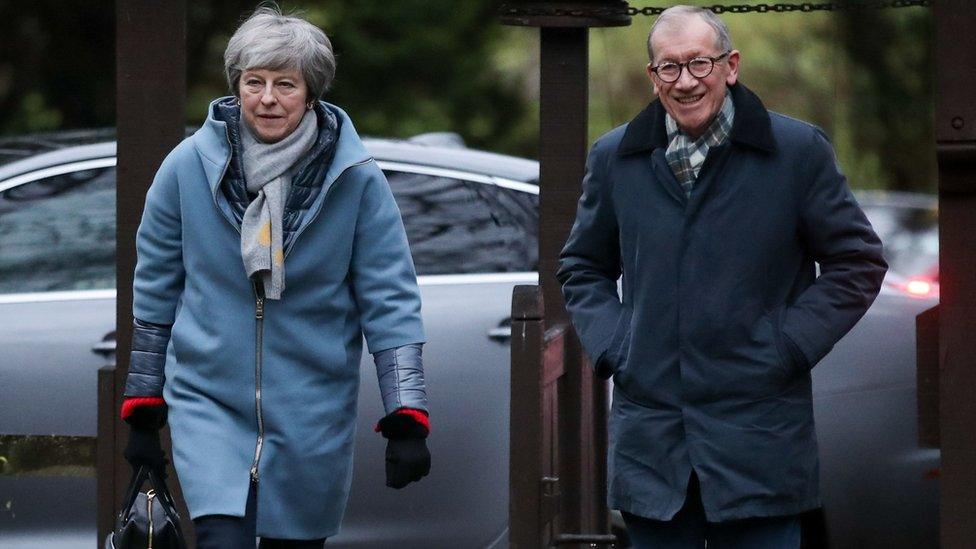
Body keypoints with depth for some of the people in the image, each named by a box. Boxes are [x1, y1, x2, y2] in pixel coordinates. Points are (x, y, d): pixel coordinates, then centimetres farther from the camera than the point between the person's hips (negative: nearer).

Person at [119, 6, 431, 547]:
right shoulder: (189, 166, -4)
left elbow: (389, 300, -3)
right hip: (208, 397, 0)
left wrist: (406, 417, -9)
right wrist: (143, 409, 11)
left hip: (312, 410, 1)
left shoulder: (355, 177, -7)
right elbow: (155, 289, 7)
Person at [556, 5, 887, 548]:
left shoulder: (798, 151, 0)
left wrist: (789, 347, -4)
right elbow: (582, 267, 21)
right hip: (649, 439, 3)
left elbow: (857, 262, 5)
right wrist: (610, 345, 4)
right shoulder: (615, 158, 9)